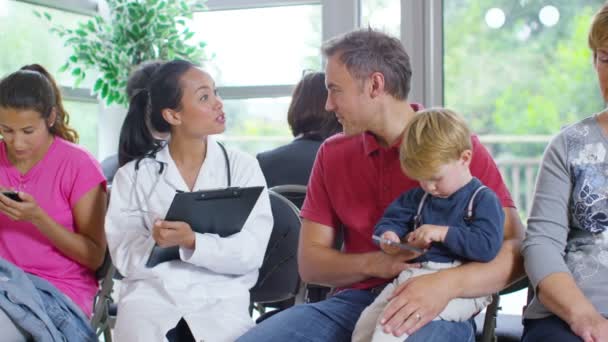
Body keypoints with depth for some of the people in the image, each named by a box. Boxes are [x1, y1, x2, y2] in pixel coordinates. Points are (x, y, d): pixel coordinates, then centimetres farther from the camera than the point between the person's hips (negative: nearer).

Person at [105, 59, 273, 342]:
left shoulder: (242, 167, 6)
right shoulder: (134, 174, 8)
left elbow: (252, 252, -4)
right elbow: (124, 256, 1)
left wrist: (193, 242, -19)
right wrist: (155, 243, -19)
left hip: (220, 297, 0)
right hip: (151, 294, 0)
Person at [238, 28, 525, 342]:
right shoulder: (332, 155, 11)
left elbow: (515, 251, -9)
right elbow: (309, 263, 10)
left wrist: (447, 284, -29)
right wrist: (376, 264, -11)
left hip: (439, 308, -4)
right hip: (355, 300, 4)